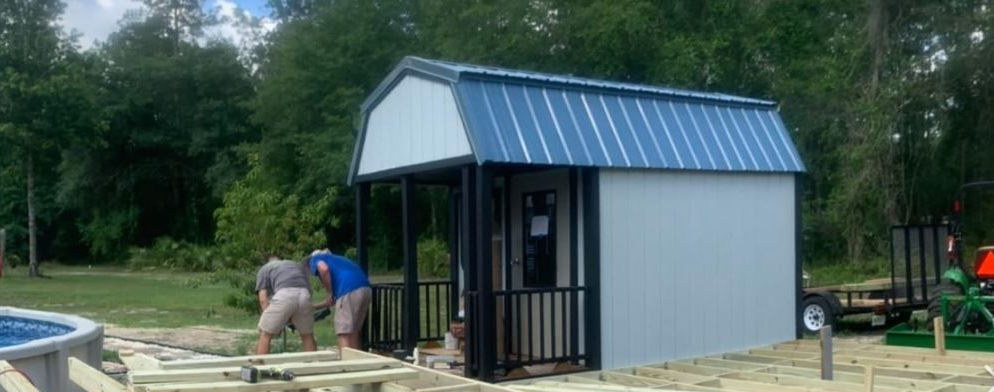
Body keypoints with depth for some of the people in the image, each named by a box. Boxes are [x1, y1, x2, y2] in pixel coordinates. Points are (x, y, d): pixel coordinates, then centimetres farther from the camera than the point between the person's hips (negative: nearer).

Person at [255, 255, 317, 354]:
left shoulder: (264, 269, 28)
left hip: (285, 294, -4)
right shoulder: (295, 265, 40)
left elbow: (263, 299, 15)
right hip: (304, 294, 4)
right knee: (307, 336, 23)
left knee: (265, 335, 11)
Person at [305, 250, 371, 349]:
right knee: (354, 333, 18)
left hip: (350, 291, -8)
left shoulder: (314, 260, 17)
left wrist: (330, 293, 1)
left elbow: (324, 269, -10)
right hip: (365, 289, 8)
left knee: (344, 335, -2)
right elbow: (336, 299, 34)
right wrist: (314, 307, 42)